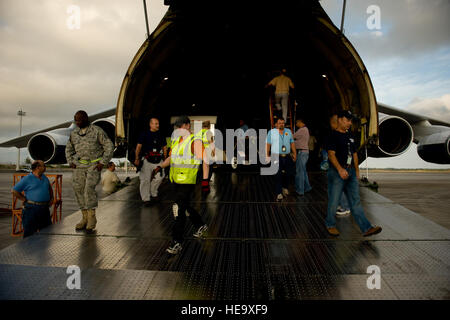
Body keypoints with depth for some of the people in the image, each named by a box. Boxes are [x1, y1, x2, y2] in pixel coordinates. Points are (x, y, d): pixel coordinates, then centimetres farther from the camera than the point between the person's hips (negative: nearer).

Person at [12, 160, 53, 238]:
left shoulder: (44, 177, 13)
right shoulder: (27, 179, -6)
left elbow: (50, 188, 29)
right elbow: (14, 190, -5)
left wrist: (51, 198, 17)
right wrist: (24, 200, -7)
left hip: (45, 208, 6)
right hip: (31, 209, -6)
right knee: (30, 234, 1)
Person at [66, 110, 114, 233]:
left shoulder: (97, 131, -6)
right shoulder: (74, 133, 9)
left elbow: (109, 147, -5)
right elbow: (69, 149, 23)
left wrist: (103, 163, -12)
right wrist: (70, 162, 8)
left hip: (94, 165, -5)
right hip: (78, 166, 5)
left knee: (89, 189, -20)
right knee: (79, 190, 0)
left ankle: (91, 217, -9)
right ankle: (85, 218, 10)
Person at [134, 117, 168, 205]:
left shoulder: (160, 135, 10)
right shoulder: (144, 134, 1)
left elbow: (164, 147, 16)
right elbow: (139, 146, 0)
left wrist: (165, 158, 8)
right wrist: (137, 158, -6)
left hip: (158, 160, 3)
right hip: (146, 160, -3)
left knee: (159, 177, 0)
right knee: (145, 179, -2)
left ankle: (153, 194, 22)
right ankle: (146, 199, 6)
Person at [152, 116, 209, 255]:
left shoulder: (195, 141, -10)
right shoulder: (176, 140, 14)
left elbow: (205, 161, -13)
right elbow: (171, 157, 23)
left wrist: (205, 180, -18)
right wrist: (159, 167, 9)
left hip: (187, 182, -8)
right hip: (176, 180, 8)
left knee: (179, 210, -9)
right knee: (185, 207, 19)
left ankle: (177, 242, 0)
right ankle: (201, 225, 41)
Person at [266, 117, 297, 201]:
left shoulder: (288, 131, 12)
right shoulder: (271, 132, 2)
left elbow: (292, 143, 14)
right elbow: (268, 144, 0)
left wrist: (294, 153, 9)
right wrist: (267, 155, -5)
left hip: (287, 157, 4)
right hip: (277, 157, -3)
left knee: (287, 174, 8)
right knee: (278, 176, -5)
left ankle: (285, 188, 33)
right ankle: (279, 193, 1)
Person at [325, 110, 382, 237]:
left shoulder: (349, 136, 18)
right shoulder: (333, 136, -6)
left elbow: (354, 154, 23)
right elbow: (331, 155, -17)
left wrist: (357, 171, 17)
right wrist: (340, 169, -29)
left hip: (351, 172, 7)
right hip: (337, 172, -7)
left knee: (356, 201, 6)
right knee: (334, 201, 2)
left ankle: (366, 228, 5)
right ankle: (330, 225, 20)